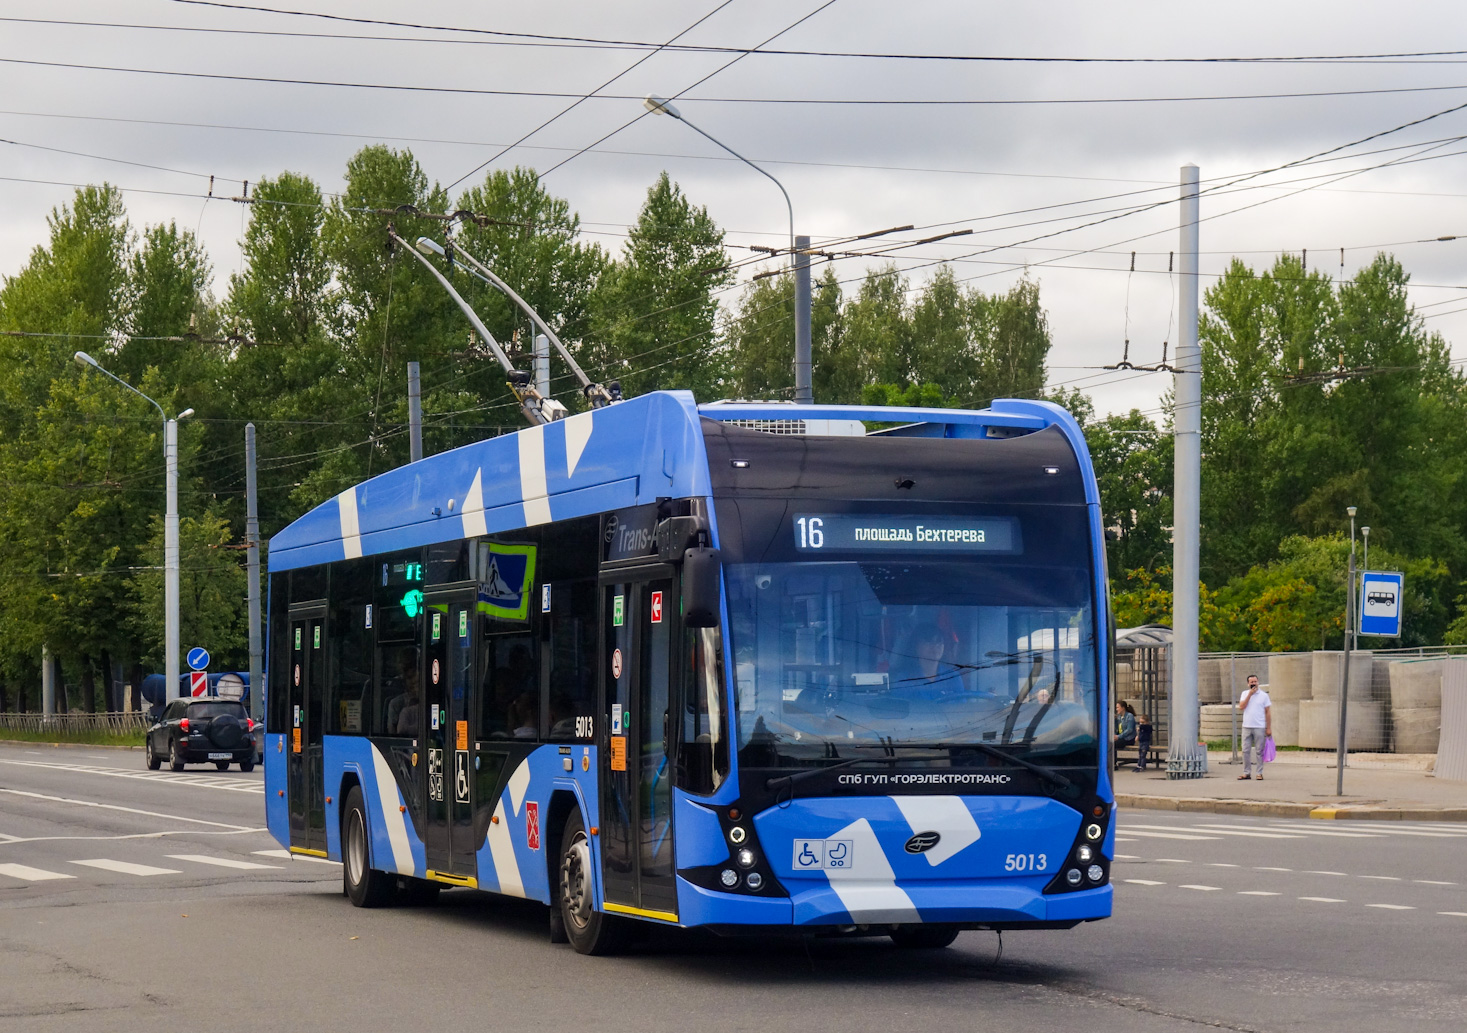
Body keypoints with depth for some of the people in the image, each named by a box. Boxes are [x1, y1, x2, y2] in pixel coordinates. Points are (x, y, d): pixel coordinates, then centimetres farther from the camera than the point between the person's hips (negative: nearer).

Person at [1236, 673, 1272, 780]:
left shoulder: (1263, 695, 3)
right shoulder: (1245, 694, 11)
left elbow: (1268, 712, 3)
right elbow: (1241, 707, -4)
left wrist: (1269, 728, -3)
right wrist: (1250, 694, -8)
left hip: (1259, 727, -3)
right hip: (1246, 727, 3)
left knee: (1259, 751, -1)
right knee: (1246, 751, 2)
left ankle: (1260, 773, 4)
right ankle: (1246, 773, 8)